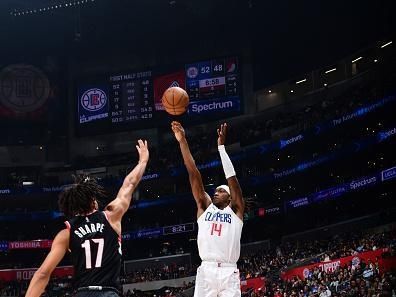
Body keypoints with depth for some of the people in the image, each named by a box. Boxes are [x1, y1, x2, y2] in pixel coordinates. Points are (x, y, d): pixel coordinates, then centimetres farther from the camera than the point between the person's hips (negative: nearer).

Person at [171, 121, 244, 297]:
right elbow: (194, 174, 14)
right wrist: (183, 142, 9)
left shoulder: (235, 211, 14)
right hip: (206, 271, 2)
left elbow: (231, 177, 4)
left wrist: (221, 146, 1)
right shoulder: (205, 208, 20)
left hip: (228, 273, -2)